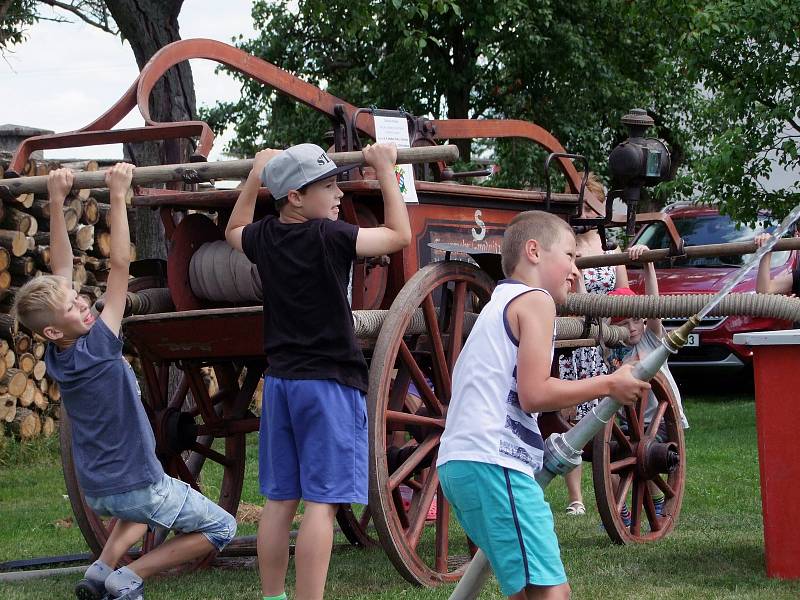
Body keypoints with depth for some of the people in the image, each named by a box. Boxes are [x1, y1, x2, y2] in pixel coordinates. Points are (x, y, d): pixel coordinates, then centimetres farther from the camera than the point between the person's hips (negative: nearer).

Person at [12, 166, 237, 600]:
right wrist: (117, 197, -22)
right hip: (134, 486, -8)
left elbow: (62, 269, 1)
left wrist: (57, 201, 1)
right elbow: (120, 265, -24)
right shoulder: (97, 349, -22)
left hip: (95, 490, 8)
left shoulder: (56, 358, -4)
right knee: (220, 528, 7)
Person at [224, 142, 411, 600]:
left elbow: (234, 230, 29)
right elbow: (400, 235, -5)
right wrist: (385, 169, 3)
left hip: (280, 379, 7)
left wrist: (256, 175, 34)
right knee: (322, 502, -8)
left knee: (280, 500, 12)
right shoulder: (330, 237, -15)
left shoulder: (264, 238, 5)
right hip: (330, 382, -7)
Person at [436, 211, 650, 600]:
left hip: (458, 461, 10)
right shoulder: (535, 300, -1)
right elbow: (534, 393, -11)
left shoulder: (499, 303, 28)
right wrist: (608, 385, -2)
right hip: (493, 462, -10)